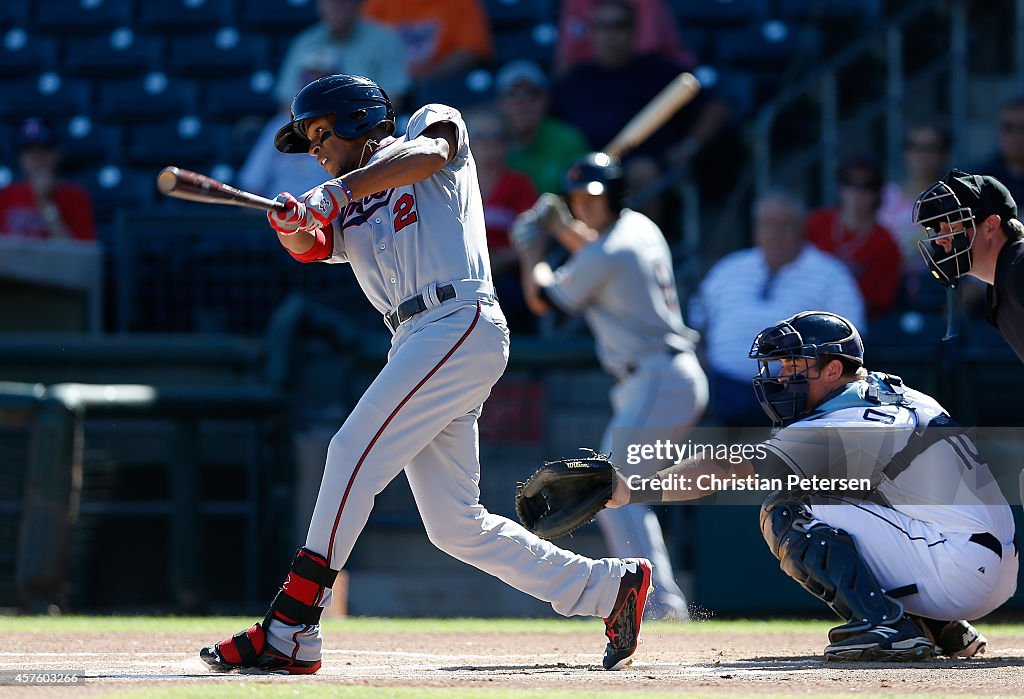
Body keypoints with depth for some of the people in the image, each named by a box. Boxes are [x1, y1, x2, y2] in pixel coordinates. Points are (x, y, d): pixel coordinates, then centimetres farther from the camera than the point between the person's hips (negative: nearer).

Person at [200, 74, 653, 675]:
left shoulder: (432, 124, 9)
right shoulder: (343, 204, 24)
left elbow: (428, 153, -16)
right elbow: (311, 246, 3)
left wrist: (345, 188, -25)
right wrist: (291, 225, -19)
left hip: (462, 323, -8)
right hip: (417, 347, 8)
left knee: (355, 452, -17)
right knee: (454, 527, 5)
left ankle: (289, 633, -19)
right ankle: (609, 586, 14)